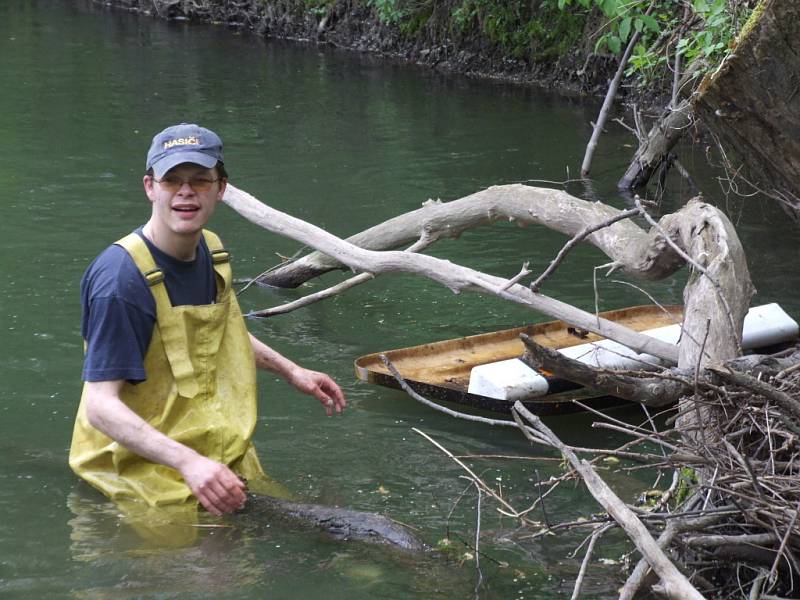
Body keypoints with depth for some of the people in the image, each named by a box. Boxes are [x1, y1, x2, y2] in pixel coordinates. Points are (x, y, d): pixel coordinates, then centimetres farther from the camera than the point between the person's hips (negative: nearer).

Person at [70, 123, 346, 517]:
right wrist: (188, 462, -39)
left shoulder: (212, 251, 4)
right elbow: (100, 404, -29)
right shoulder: (120, 278, -24)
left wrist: (291, 371, 23)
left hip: (222, 462, 8)